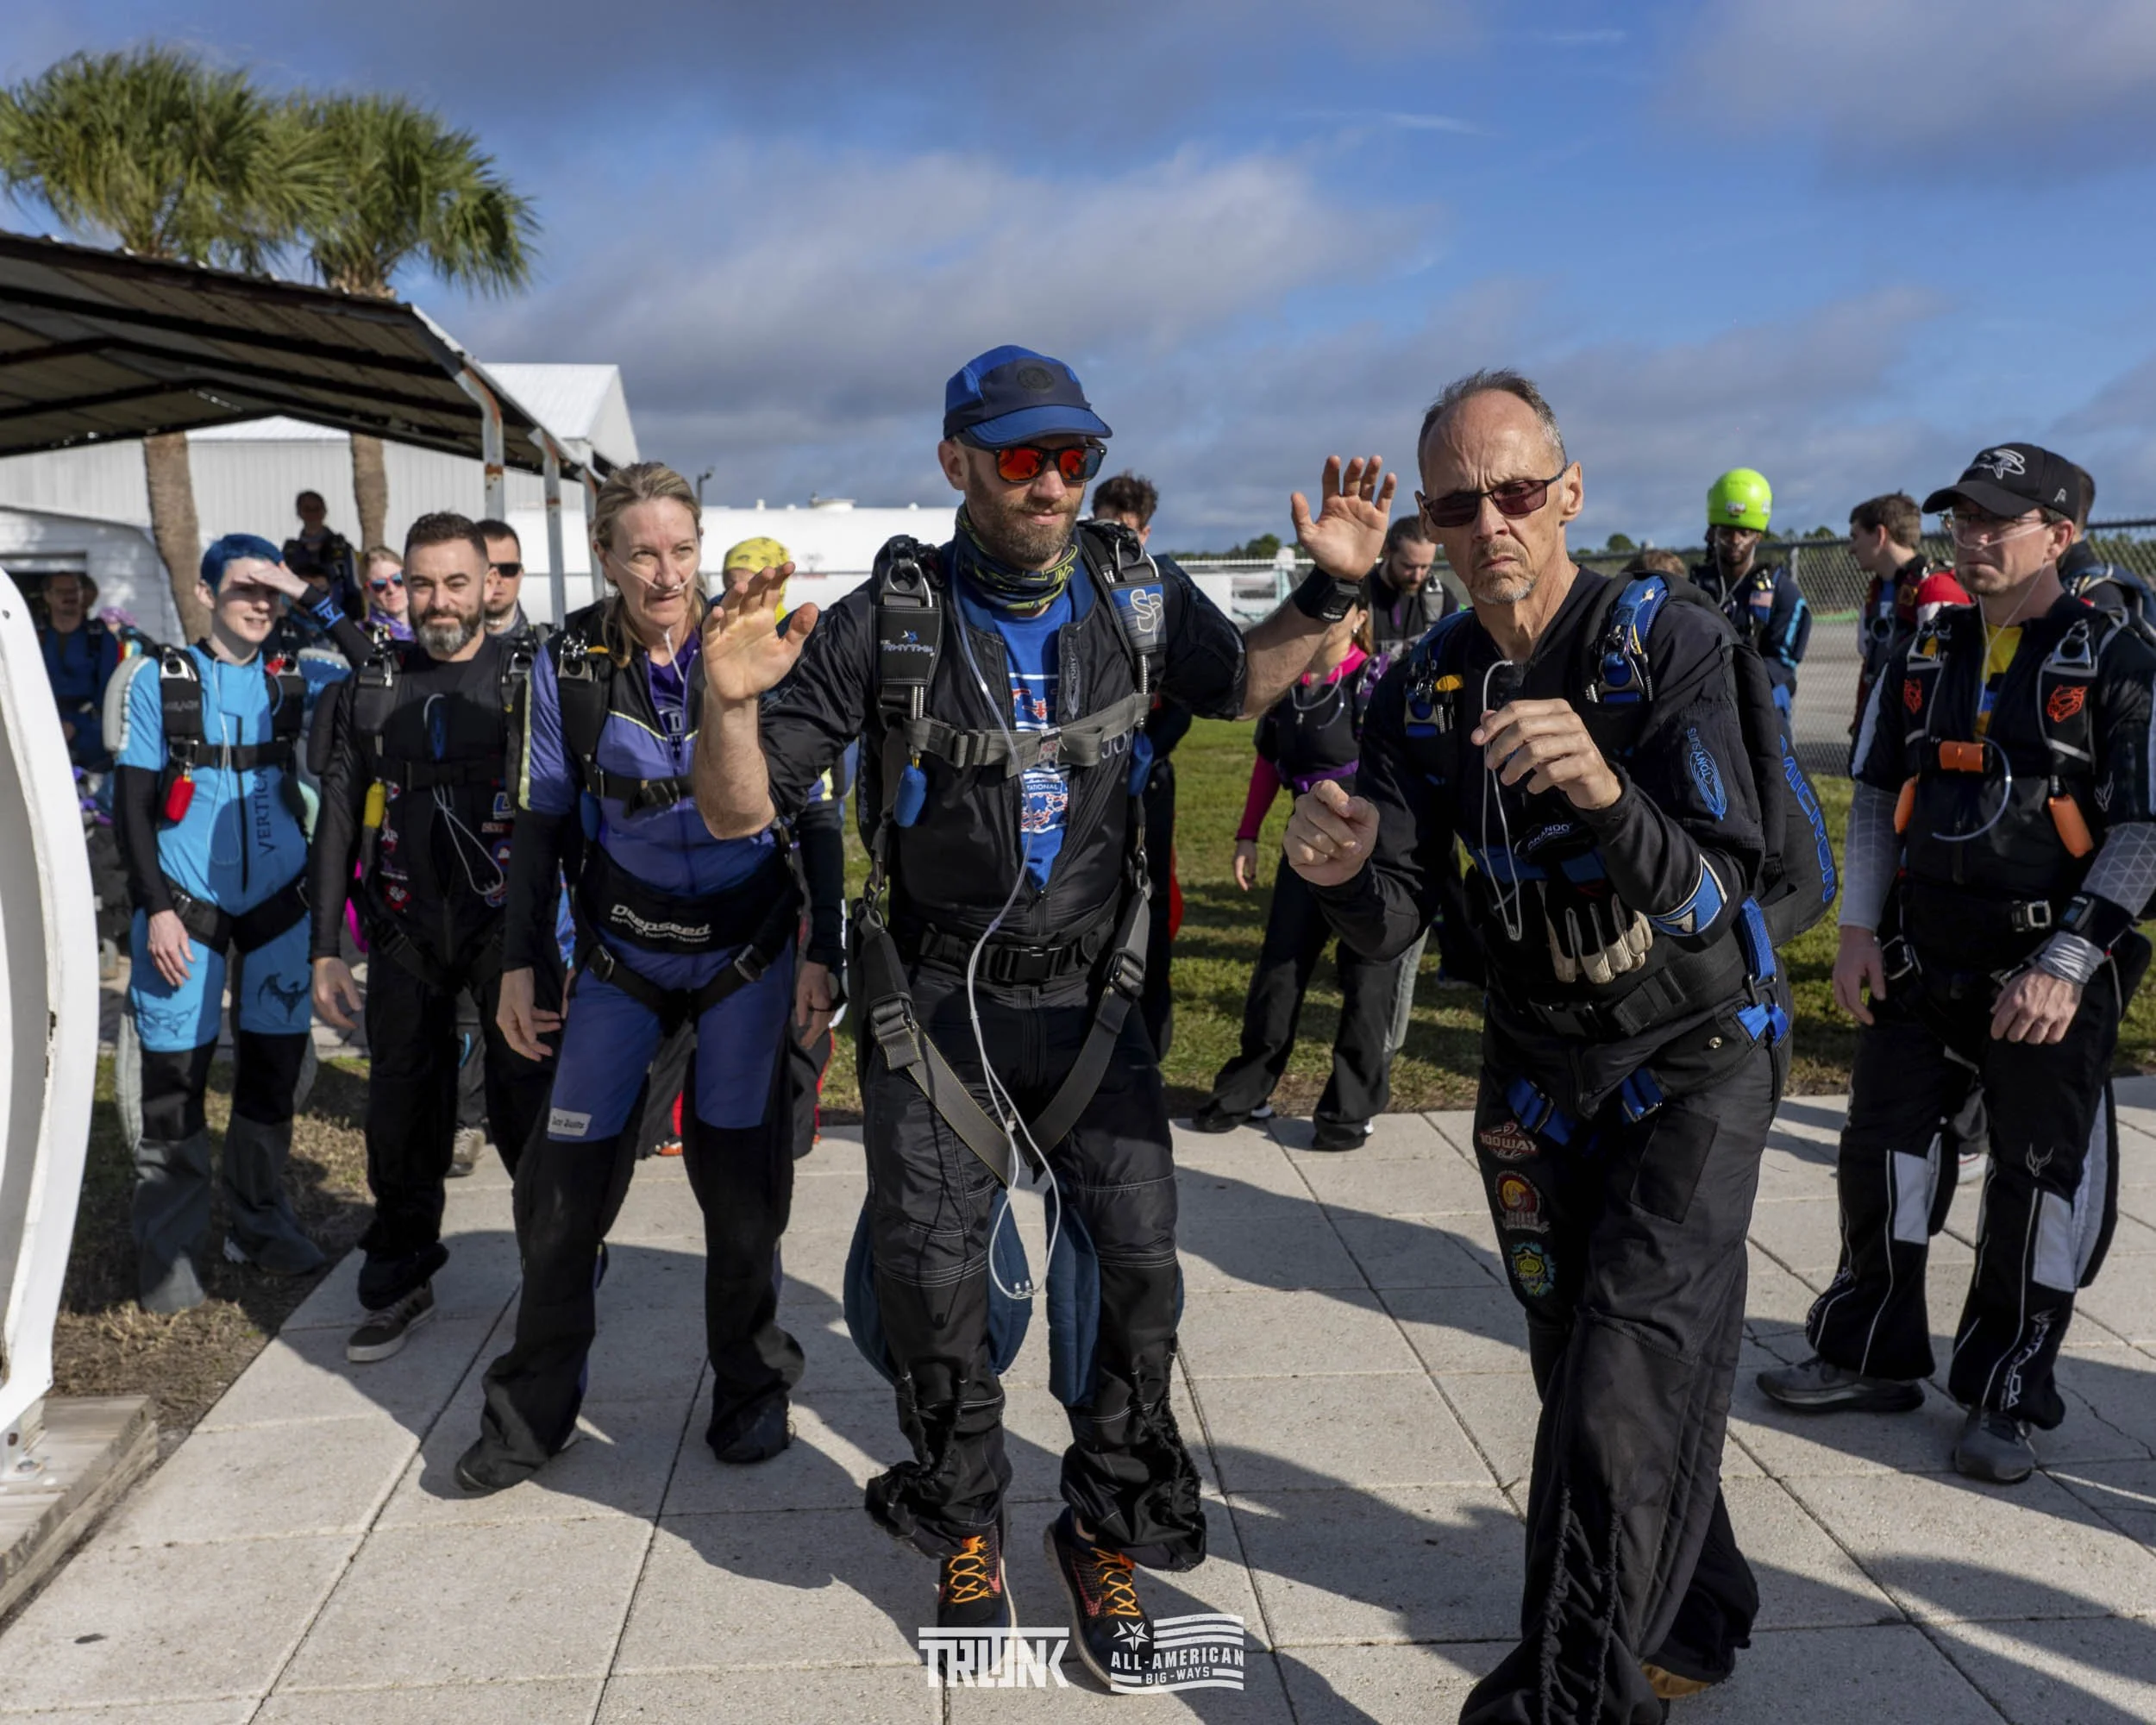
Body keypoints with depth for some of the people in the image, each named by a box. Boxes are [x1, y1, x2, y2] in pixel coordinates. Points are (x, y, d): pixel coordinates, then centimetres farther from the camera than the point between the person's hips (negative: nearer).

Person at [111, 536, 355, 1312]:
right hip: (184, 904, -2)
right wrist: (157, 907, -10)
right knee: (175, 1074, -1)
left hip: (277, 900, 3)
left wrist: (313, 598, -9)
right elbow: (131, 801, -2)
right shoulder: (162, 682, 0)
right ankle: (168, 1249, 13)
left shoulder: (294, 681, 5)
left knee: (273, 1063, 10)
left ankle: (260, 1221, 27)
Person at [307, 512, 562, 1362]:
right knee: (403, 1109, 8)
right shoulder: (371, 687, 9)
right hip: (407, 931, 3)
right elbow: (338, 818, 9)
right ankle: (401, 1281, 25)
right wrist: (324, 949, 5)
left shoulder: (526, 681, 1)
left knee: (527, 1100, -5)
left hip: (509, 919, -3)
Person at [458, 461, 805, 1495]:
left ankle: (751, 1390, 26)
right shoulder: (568, 666, -6)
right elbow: (541, 821, 2)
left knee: (740, 1179, 5)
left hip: (747, 950, -1)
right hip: (623, 952, 1)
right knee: (565, 1178, 1)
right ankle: (534, 1411, 21)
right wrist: (519, 963, 1)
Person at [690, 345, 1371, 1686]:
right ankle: (968, 1528, 33)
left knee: (1137, 1259, 1)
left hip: (1089, 995, 2)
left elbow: (1240, 682, 16)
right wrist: (730, 703, -32)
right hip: (933, 999, -1)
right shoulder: (887, 623, -12)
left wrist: (1333, 589, 0)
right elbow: (739, 813, -11)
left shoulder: (1137, 597, -5)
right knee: (929, 1271, 4)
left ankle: (1108, 1534, 26)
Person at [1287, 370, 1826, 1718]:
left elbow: (1707, 900, -28)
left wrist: (1607, 795, -47)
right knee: (1582, 1378, 16)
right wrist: (1346, 871, -30)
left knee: (1626, 1392, -16)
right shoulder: (1426, 688, -3)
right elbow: (1393, 926, -7)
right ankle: (1701, 1615, 42)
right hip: (1538, 1068, 5)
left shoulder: (1672, 642, -18)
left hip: (1694, 1056, -5)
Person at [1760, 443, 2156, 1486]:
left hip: (2051, 970, -4)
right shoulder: (1925, 656, 8)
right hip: (1919, 957, 5)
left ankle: (2005, 1395, 20)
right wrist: (1858, 928, 4)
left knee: (2041, 1184, 4)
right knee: (1882, 1150, 8)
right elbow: (1876, 795, 13)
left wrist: (2066, 963, -17)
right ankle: (1871, 1355, 25)